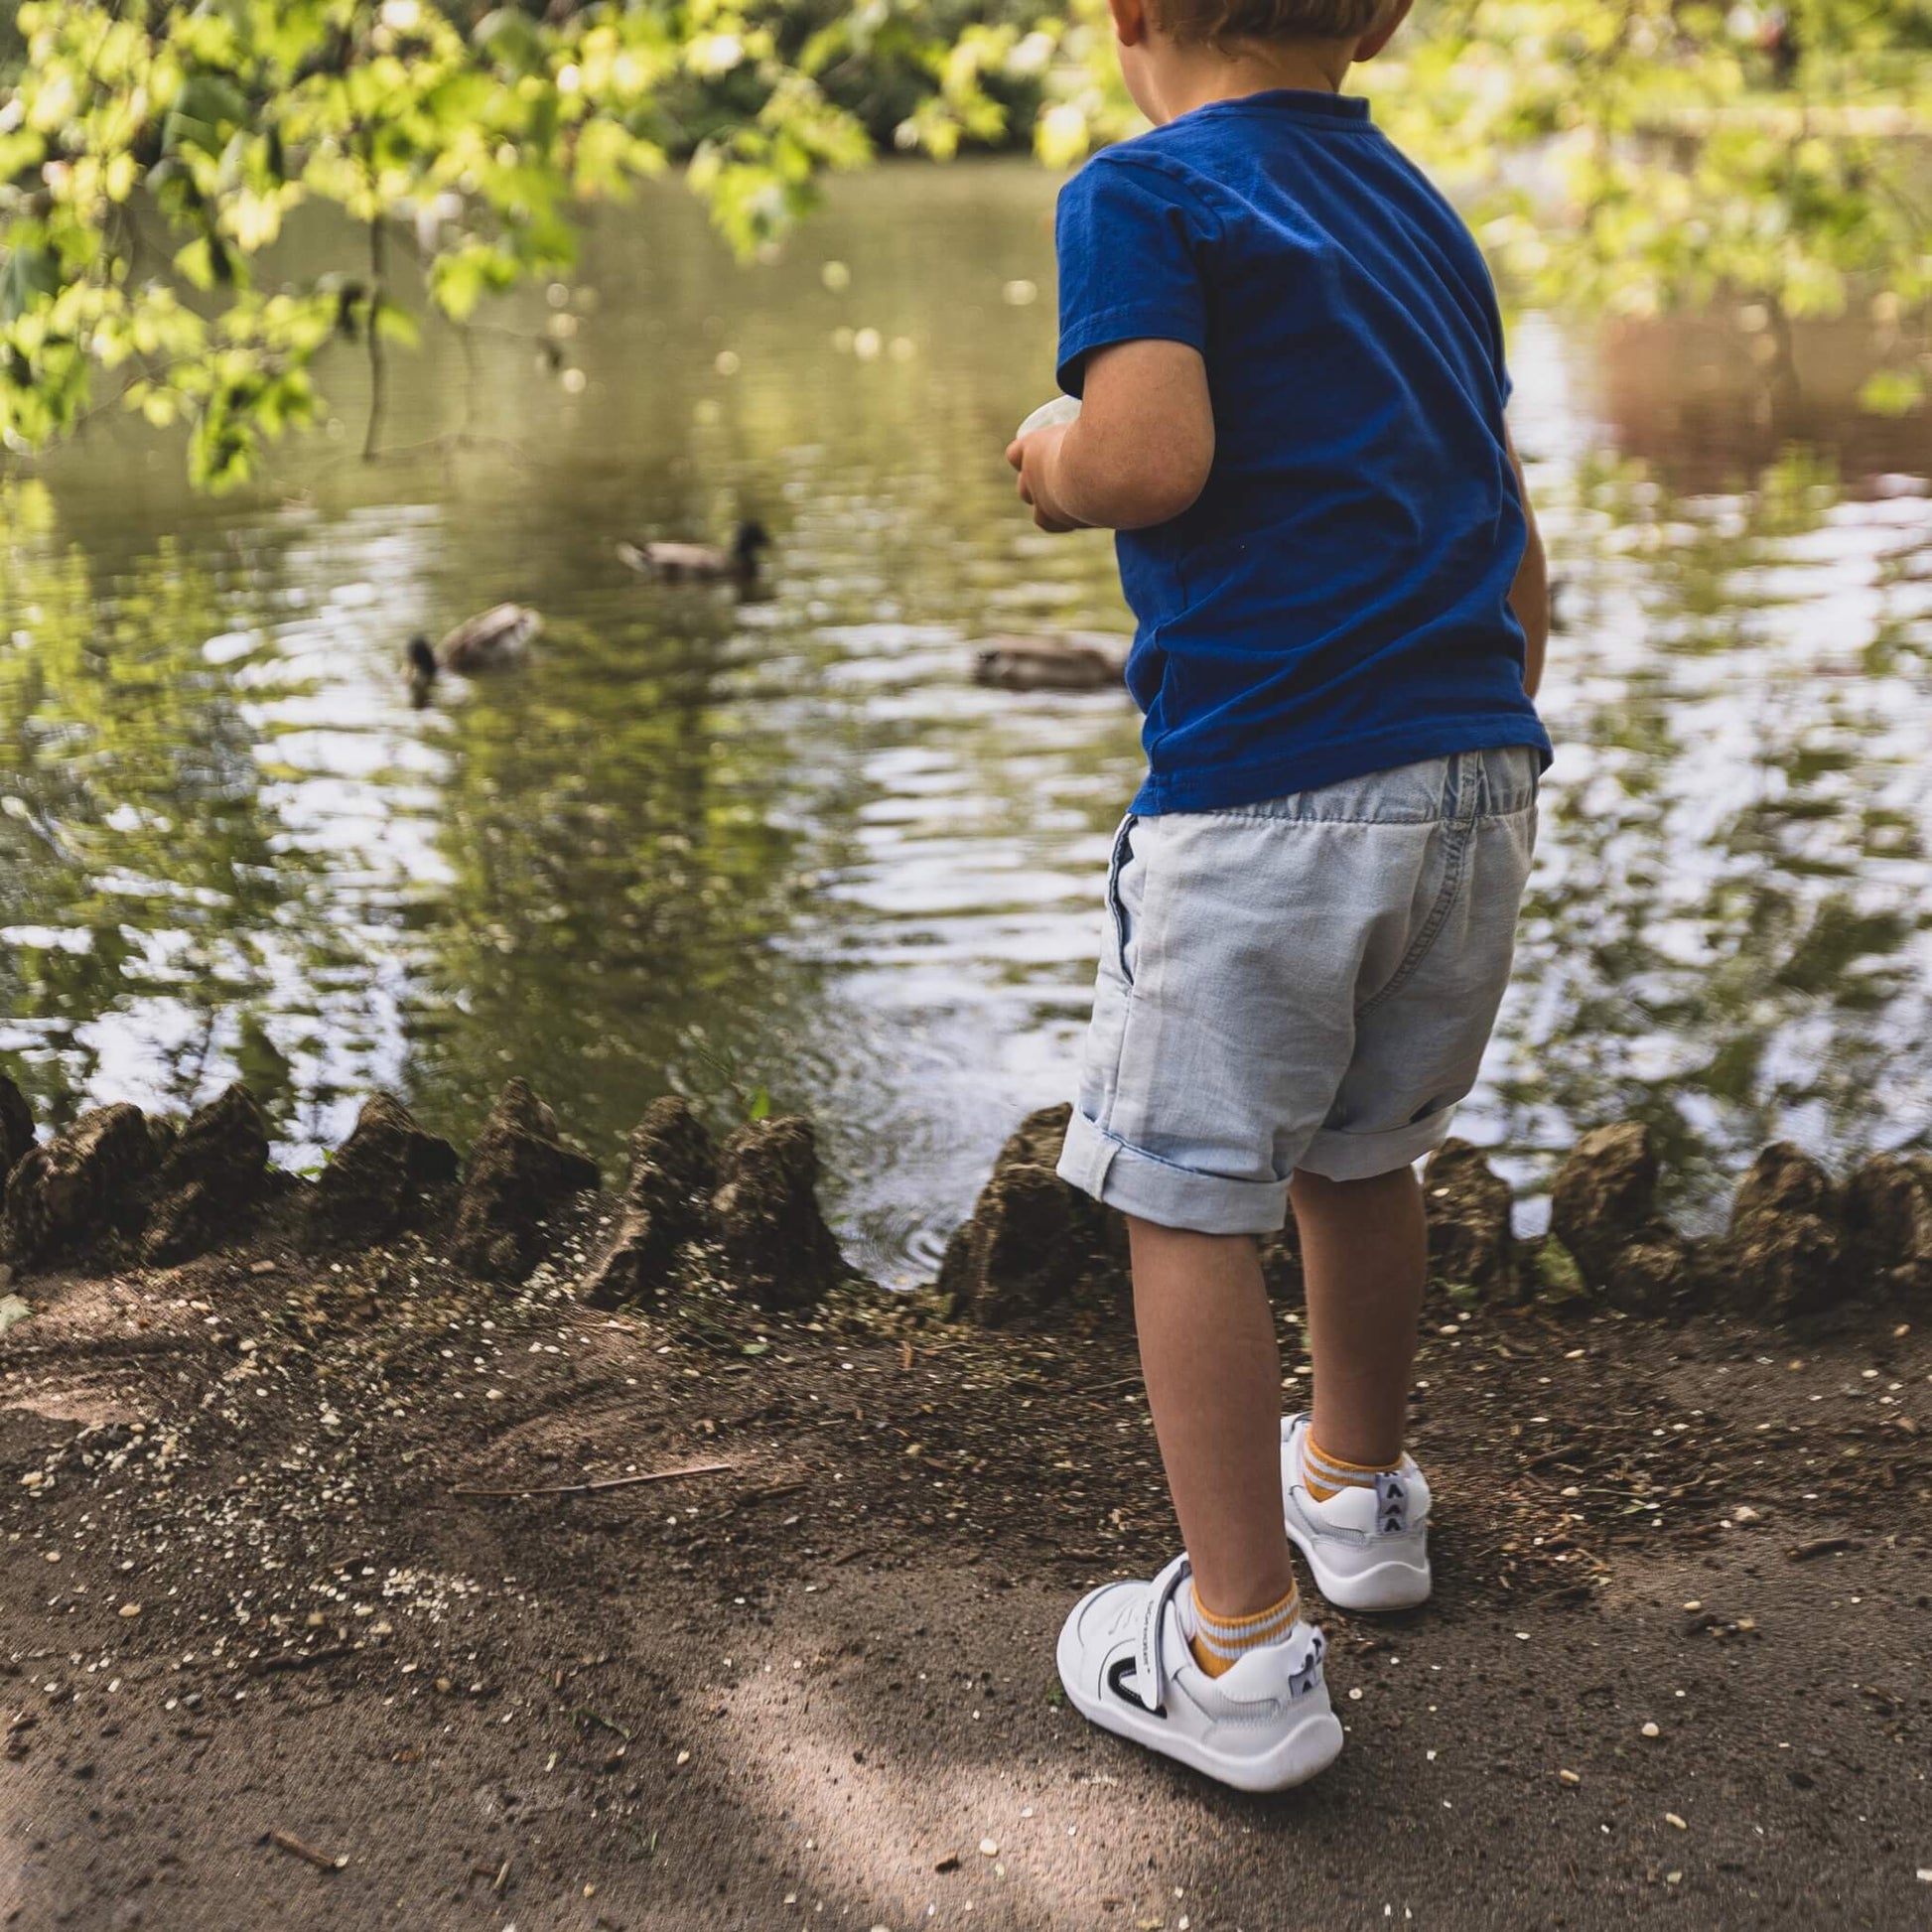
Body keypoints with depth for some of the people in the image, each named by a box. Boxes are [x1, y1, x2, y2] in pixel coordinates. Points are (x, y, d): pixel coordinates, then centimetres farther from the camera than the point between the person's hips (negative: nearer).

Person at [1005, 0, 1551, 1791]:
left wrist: (1052, 469, 2)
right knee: (1361, 1157, 24)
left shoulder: (1140, 193, -3)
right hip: (1475, 769, 7)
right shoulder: (1420, 210, 19)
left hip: (1263, 794, -7)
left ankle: (1242, 1651, 8)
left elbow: (1152, 454, -21)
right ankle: (1358, 1490, 43)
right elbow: (1517, 560, 19)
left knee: (1189, 1197, 4)